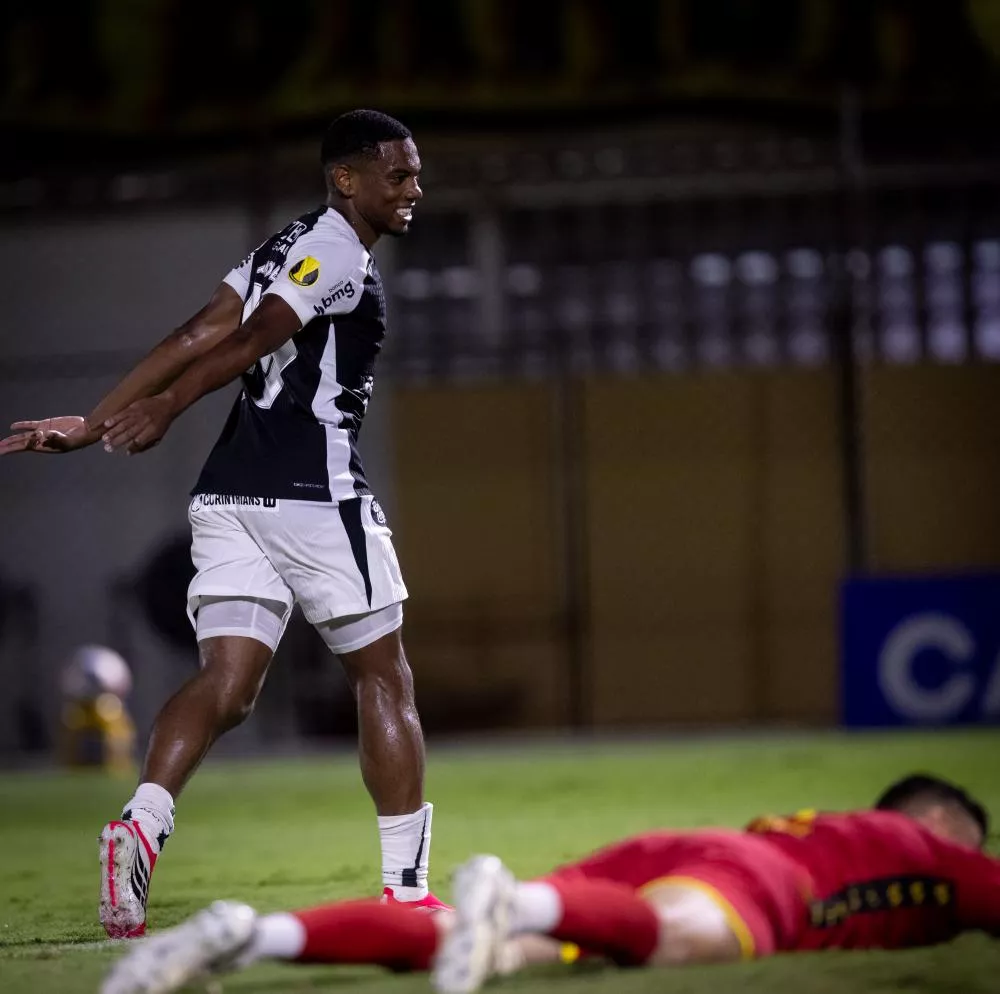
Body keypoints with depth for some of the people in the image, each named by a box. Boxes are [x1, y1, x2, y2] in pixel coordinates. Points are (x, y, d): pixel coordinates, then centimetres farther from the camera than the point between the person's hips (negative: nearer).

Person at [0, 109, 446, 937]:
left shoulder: (287, 248, 21)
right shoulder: (337, 251, -8)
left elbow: (195, 341, 16)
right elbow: (252, 341, -18)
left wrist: (96, 424, 14)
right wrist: (164, 410, -26)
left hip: (230, 496, 8)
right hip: (312, 494, -8)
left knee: (227, 683, 0)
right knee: (384, 681, 3)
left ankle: (141, 826, -24)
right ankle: (407, 890, 6)